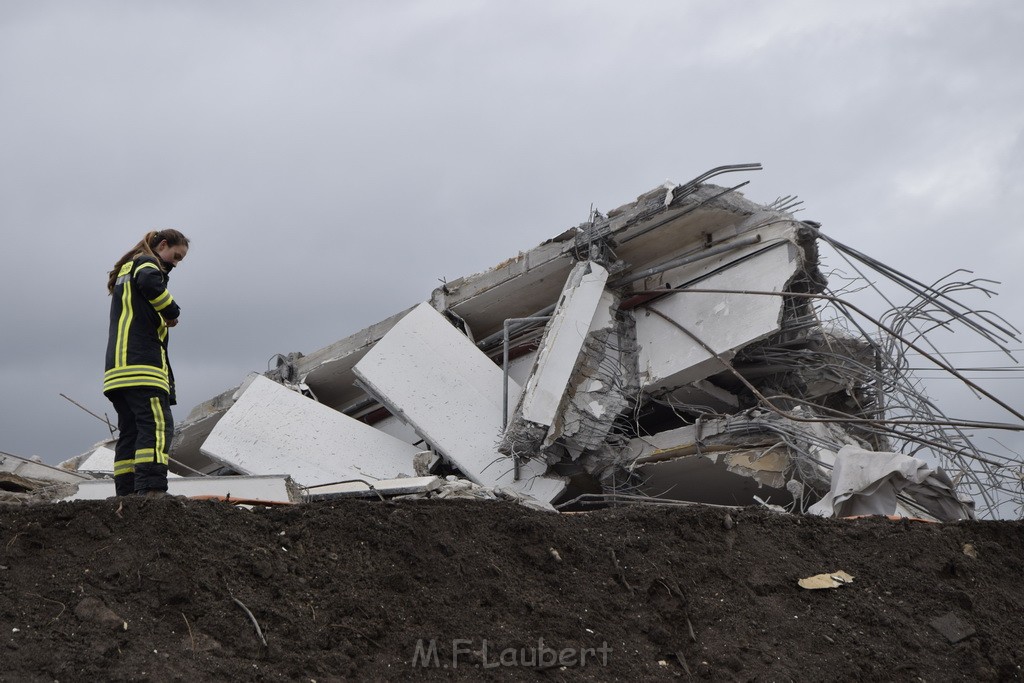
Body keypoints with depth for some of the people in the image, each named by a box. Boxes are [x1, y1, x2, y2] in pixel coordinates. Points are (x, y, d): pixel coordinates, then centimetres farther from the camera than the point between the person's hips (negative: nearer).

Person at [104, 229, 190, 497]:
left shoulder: (126, 269, 31)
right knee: (157, 426, -17)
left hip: (118, 366, 10)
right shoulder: (147, 262, 2)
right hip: (142, 364, -10)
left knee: (130, 432, 6)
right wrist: (171, 312, -10)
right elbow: (150, 282, -23)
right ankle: (151, 491, -29)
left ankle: (126, 495, 1)